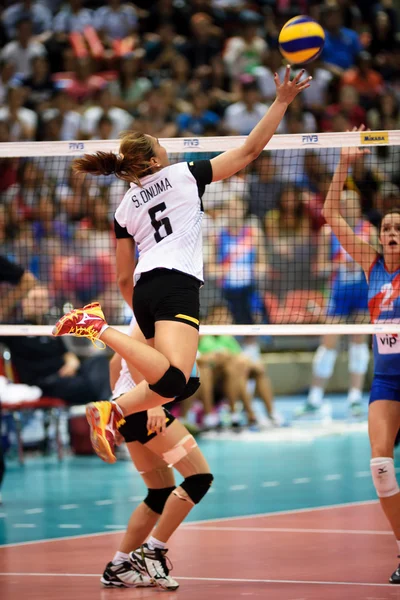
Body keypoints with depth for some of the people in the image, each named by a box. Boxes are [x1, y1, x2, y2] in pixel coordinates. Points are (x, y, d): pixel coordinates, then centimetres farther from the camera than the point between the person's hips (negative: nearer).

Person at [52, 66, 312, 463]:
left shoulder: (124, 210, 18)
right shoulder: (184, 175, 7)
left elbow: (124, 277, 19)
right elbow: (250, 150, 8)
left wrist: (142, 314, 33)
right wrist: (282, 101, 13)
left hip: (144, 290, 7)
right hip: (177, 285, -7)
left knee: (181, 382, 14)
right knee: (172, 380, -24)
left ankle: (111, 411, -5)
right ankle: (102, 332, -34)